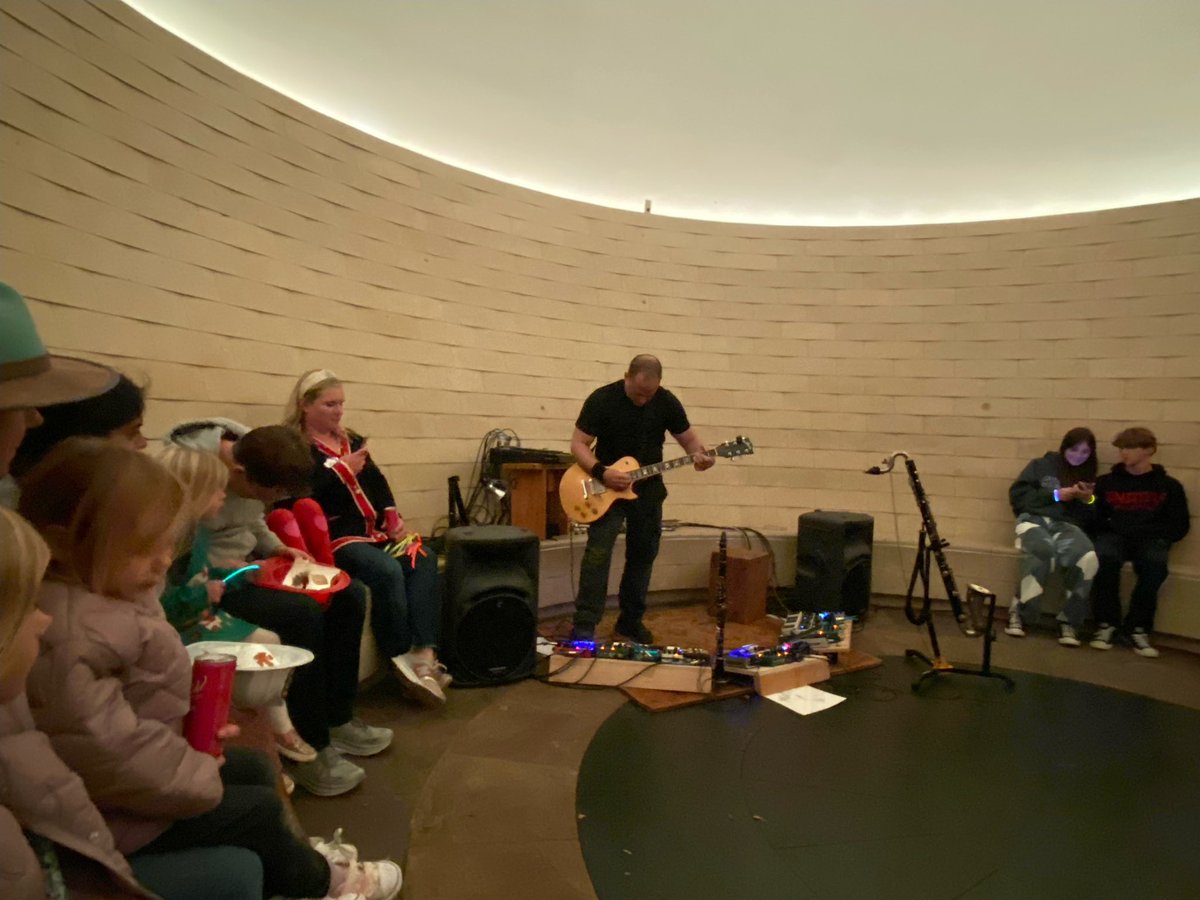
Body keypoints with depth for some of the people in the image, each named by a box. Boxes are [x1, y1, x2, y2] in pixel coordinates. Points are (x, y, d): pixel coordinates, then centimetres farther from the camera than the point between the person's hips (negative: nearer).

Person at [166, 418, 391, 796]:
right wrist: (223, 567, -26)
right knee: (301, 613, -30)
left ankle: (336, 719, 8)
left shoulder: (252, 454, -1)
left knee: (349, 595, -3)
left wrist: (277, 548, -1)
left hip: (241, 565, 9)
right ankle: (310, 748, -13)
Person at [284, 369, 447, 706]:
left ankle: (425, 653, -27)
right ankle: (403, 659, -18)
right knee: (387, 570, -32)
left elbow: (378, 484, 16)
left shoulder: (353, 441, 22)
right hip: (333, 536, -7)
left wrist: (394, 518, -1)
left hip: (373, 530, 7)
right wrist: (340, 469, -11)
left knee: (423, 560, -20)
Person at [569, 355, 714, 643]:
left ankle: (630, 620, 25)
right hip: (606, 487, -4)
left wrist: (700, 455, -18)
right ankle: (585, 625, -10)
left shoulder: (667, 402, -5)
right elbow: (578, 443, -12)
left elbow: (688, 438, 4)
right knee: (598, 551, -15)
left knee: (643, 554, 9)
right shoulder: (602, 399, -15)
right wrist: (600, 472, -27)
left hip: (648, 489, 4)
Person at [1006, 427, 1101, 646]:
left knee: (1088, 559, -33)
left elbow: (1091, 520, 18)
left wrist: (1088, 501, -2)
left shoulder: (1089, 477, 24)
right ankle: (1019, 613, -24)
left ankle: (1069, 622, -19)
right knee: (1044, 551, -39)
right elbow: (1017, 495, 3)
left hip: (1067, 526, 3)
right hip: (1034, 519, -3)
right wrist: (1055, 495, -4)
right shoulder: (1042, 465, 15)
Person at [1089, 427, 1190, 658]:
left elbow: (1179, 527, 7)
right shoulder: (1106, 481, 13)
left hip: (1150, 539, 0)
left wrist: (1141, 531, -7)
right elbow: (1094, 519, 10)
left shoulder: (1169, 486, 11)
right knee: (1105, 557, -35)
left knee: (1155, 564, -35)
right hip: (1114, 536, 0)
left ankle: (1137, 627, -19)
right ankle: (1106, 623, -19)